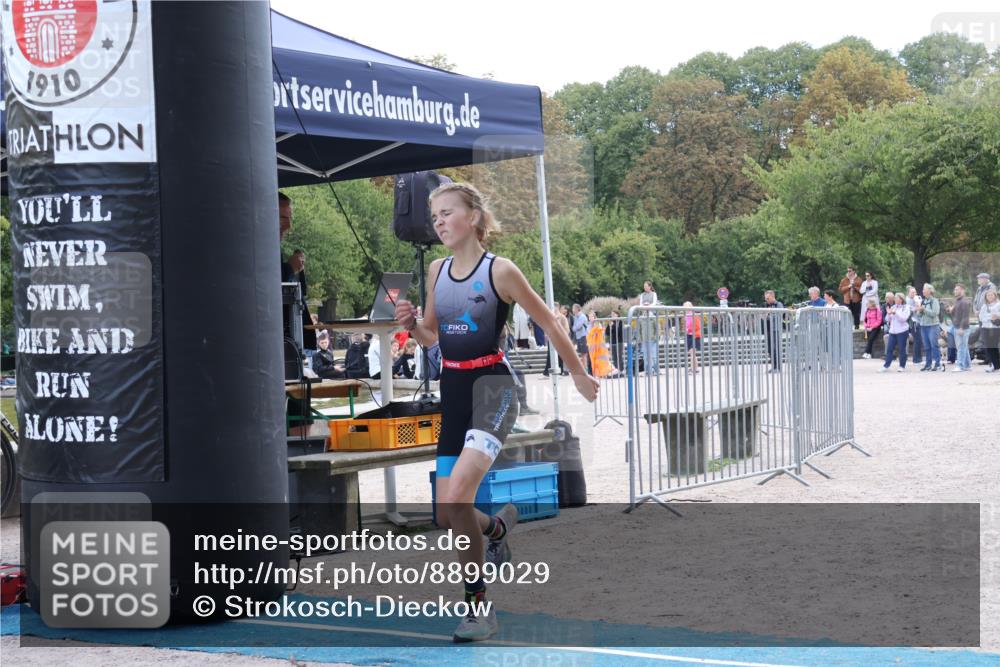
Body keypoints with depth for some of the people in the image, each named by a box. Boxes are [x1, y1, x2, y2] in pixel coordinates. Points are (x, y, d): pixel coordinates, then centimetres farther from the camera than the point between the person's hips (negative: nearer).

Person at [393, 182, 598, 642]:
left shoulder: (500, 271, -9)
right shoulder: (436, 271, 7)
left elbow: (548, 323, 1)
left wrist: (579, 375, 9)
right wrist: (410, 324, -3)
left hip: (492, 386, -6)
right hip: (452, 390, 6)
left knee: (456, 494, -28)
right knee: (447, 515, 8)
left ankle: (477, 605, -16)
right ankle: (498, 525, 44)